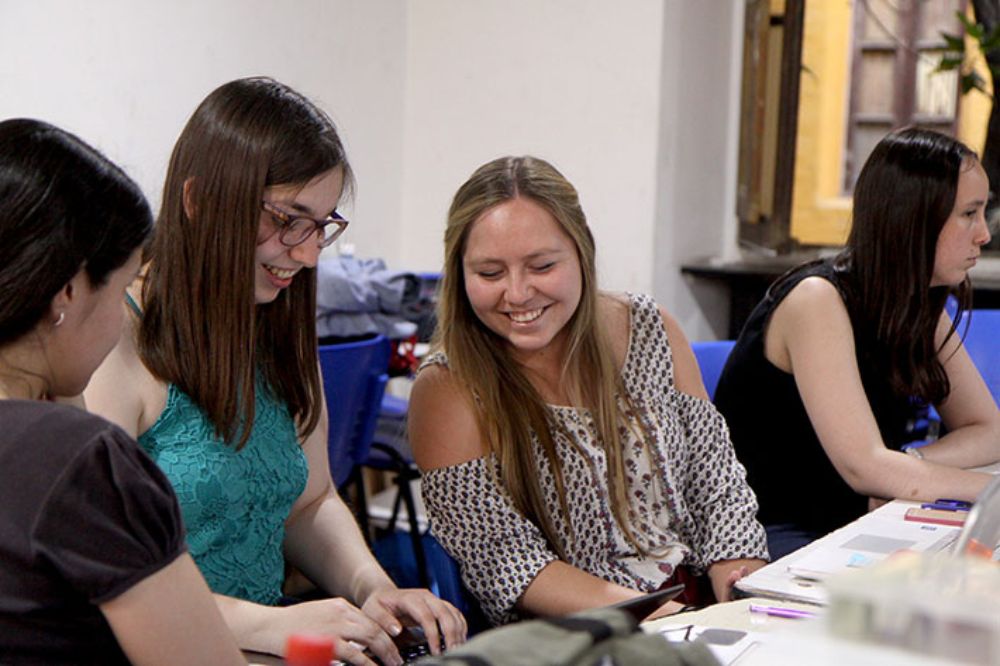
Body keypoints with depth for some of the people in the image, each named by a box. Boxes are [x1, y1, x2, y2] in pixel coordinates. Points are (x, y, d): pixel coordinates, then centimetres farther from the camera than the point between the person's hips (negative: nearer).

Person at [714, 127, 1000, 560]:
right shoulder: (818, 301, -18)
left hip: (844, 531, 8)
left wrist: (903, 470, -12)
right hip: (763, 538, -7)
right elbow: (864, 467, -25)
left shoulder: (922, 308, 7)